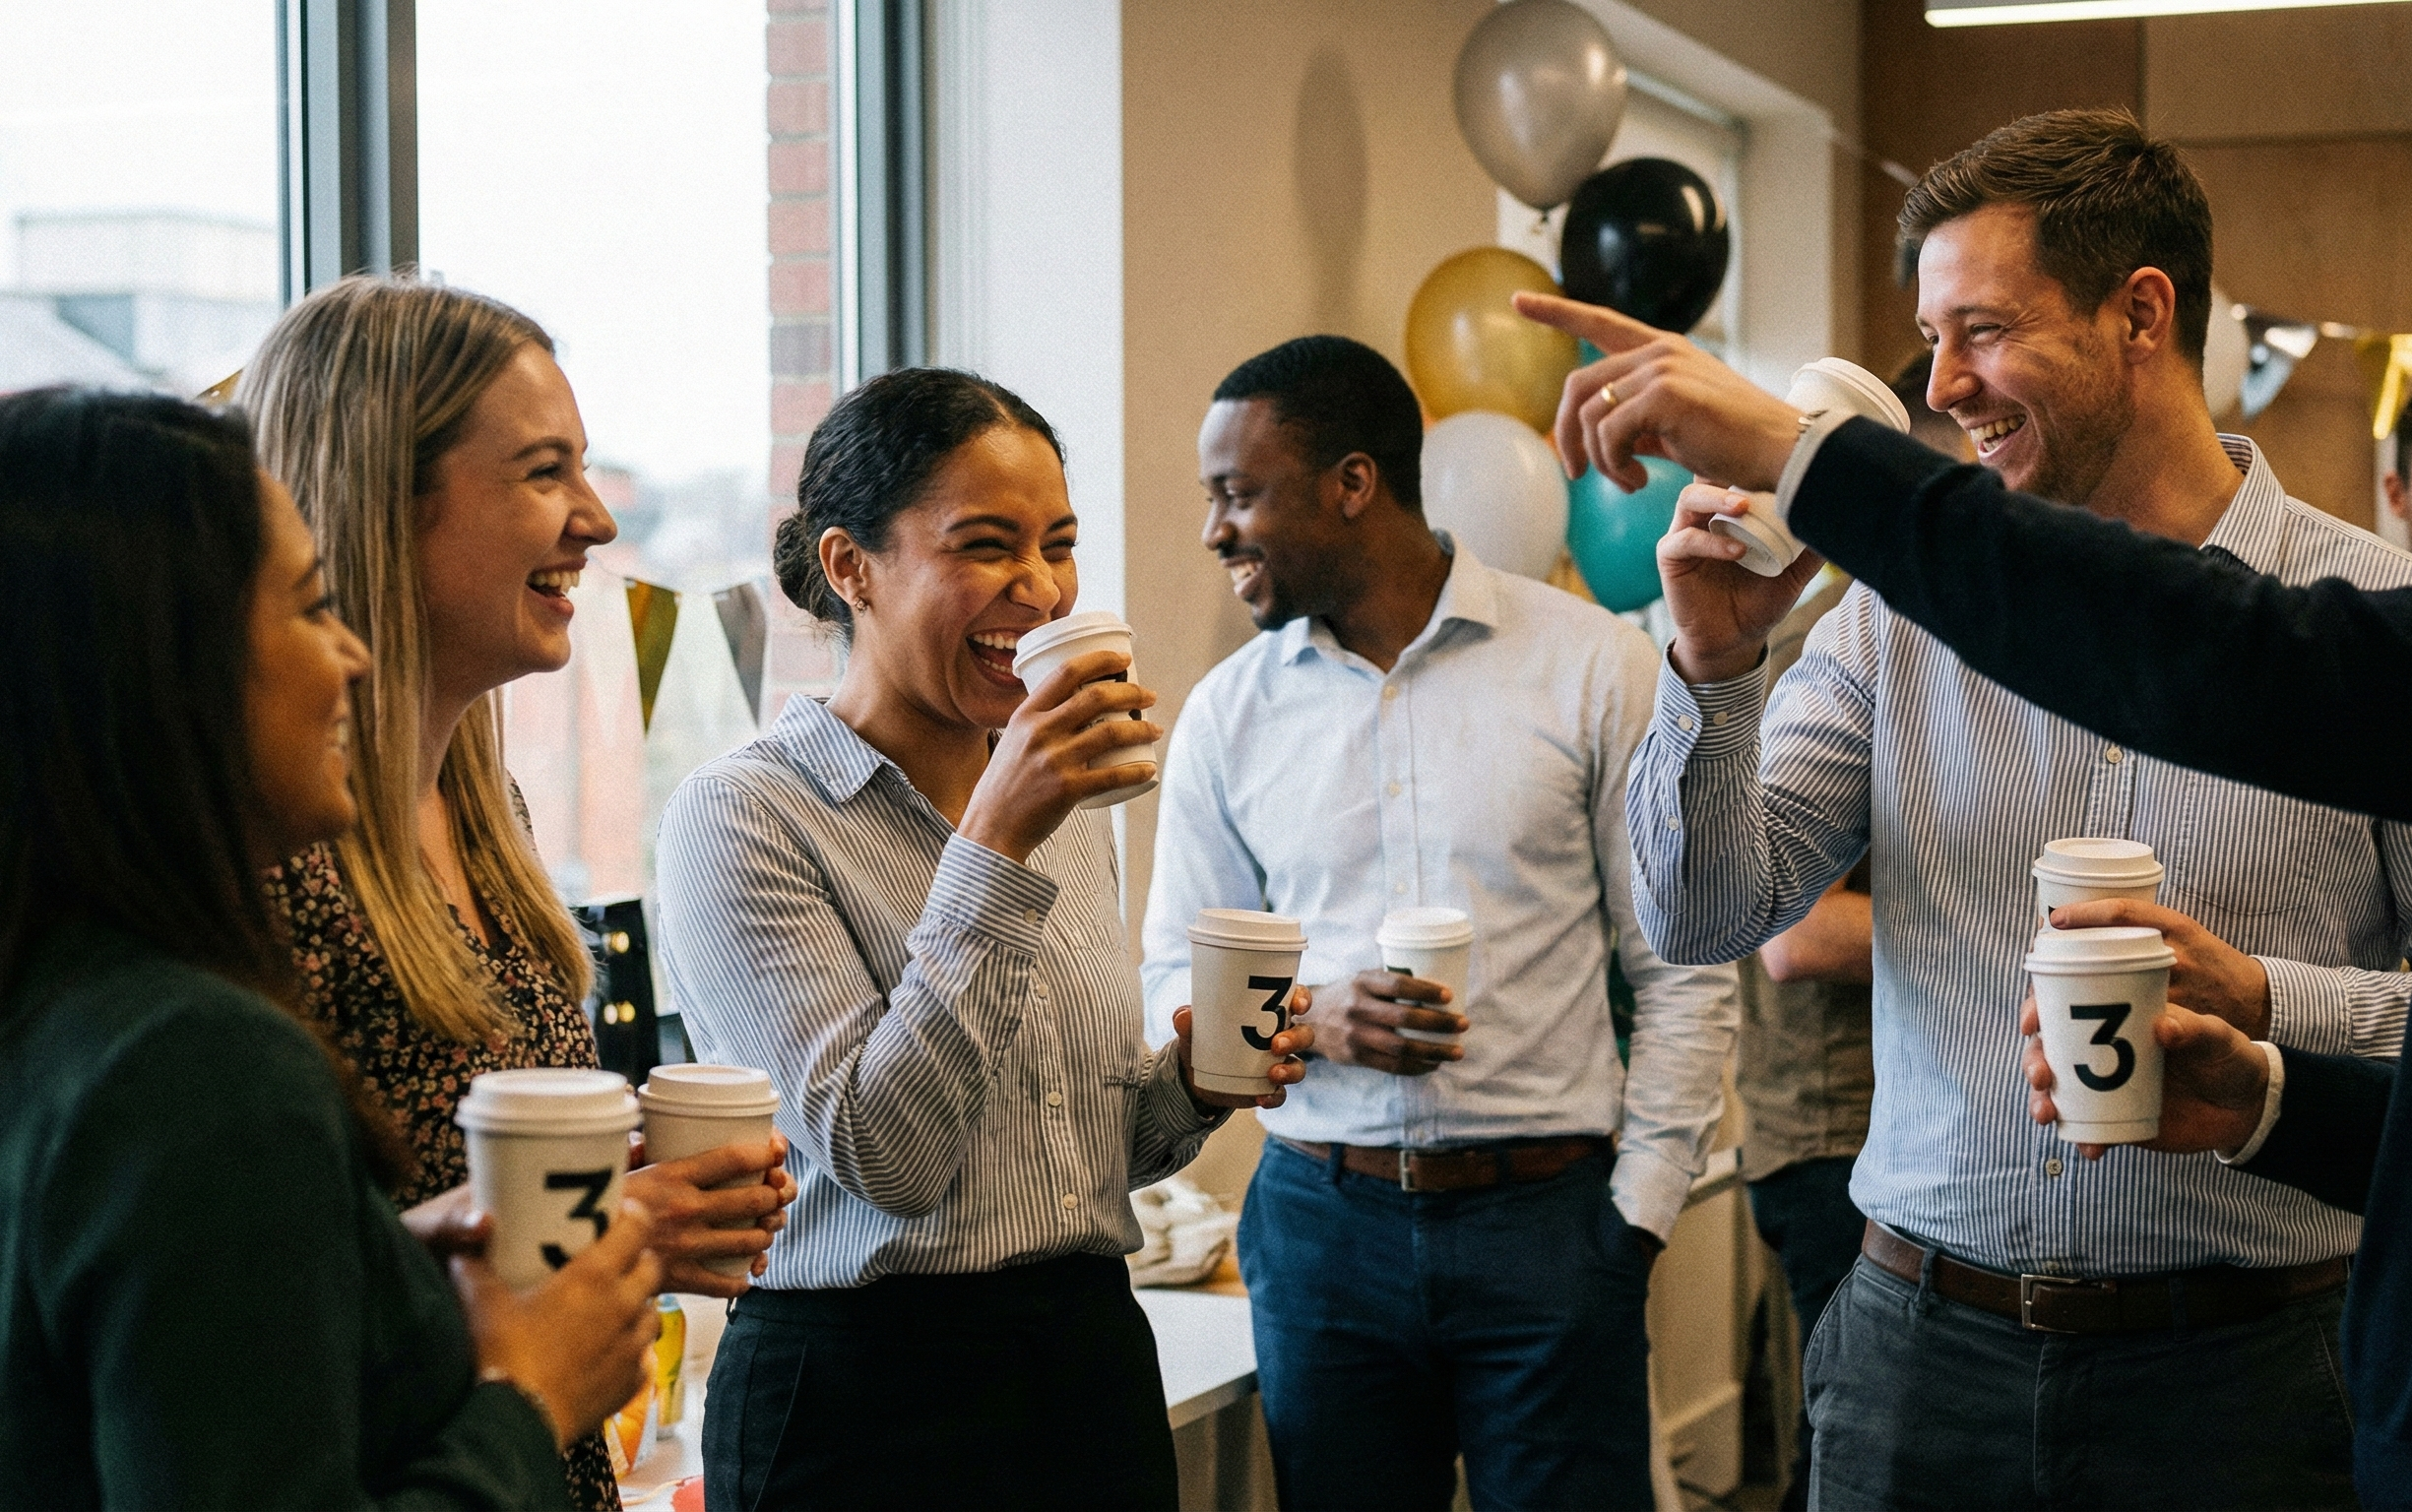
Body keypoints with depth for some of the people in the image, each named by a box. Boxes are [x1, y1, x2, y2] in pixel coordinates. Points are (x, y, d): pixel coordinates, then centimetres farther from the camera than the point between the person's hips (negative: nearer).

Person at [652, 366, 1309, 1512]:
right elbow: (881, 1155, -21)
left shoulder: (1070, 807, 10)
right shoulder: (746, 815, -11)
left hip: (1097, 1367, 6)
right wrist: (996, 847, -23)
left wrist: (1191, 1086, -2)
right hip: (868, 1401, -6)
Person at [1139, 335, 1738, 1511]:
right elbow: (1175, 983, 10)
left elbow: (1683, 973, 0)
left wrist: (1639, 1213, -5)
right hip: (1321, 1219, 2)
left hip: (1547, 1219, -2)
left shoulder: (1593, 668, -2)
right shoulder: (1229, 712, 6)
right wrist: (1313, 1017, -10)